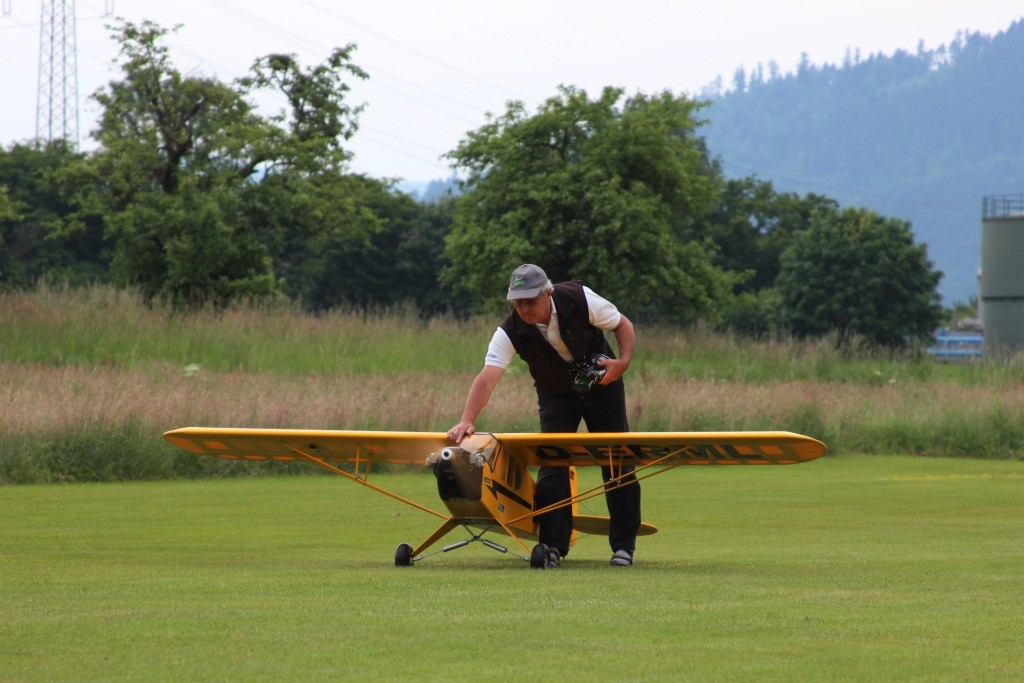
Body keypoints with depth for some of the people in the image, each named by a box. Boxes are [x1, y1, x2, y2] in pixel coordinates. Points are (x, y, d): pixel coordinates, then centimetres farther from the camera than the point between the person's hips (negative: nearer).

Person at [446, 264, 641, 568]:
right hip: (556, 395, 0)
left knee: (618, 463, 0)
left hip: (602, 386, 0)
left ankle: (623, 545, 11)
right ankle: (553, 546, -10)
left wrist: (624, 360, -29)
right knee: (552, 463, -15)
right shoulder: (511, 331, -28)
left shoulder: (579, 299, -27)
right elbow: (488, 377, -38)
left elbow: (623, 325, -11)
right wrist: (467, 420, -52)